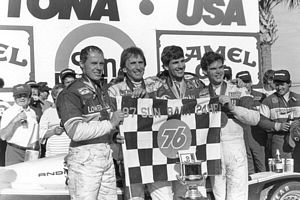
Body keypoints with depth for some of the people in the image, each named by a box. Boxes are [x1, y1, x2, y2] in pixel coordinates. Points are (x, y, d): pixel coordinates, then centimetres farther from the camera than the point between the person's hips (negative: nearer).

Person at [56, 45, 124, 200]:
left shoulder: (103, 90, 18)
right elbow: (75, 131, -22)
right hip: (85, 159, -8)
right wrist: (110, 124, -19)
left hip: (107, 156, 8)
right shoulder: (72, 93, -11)